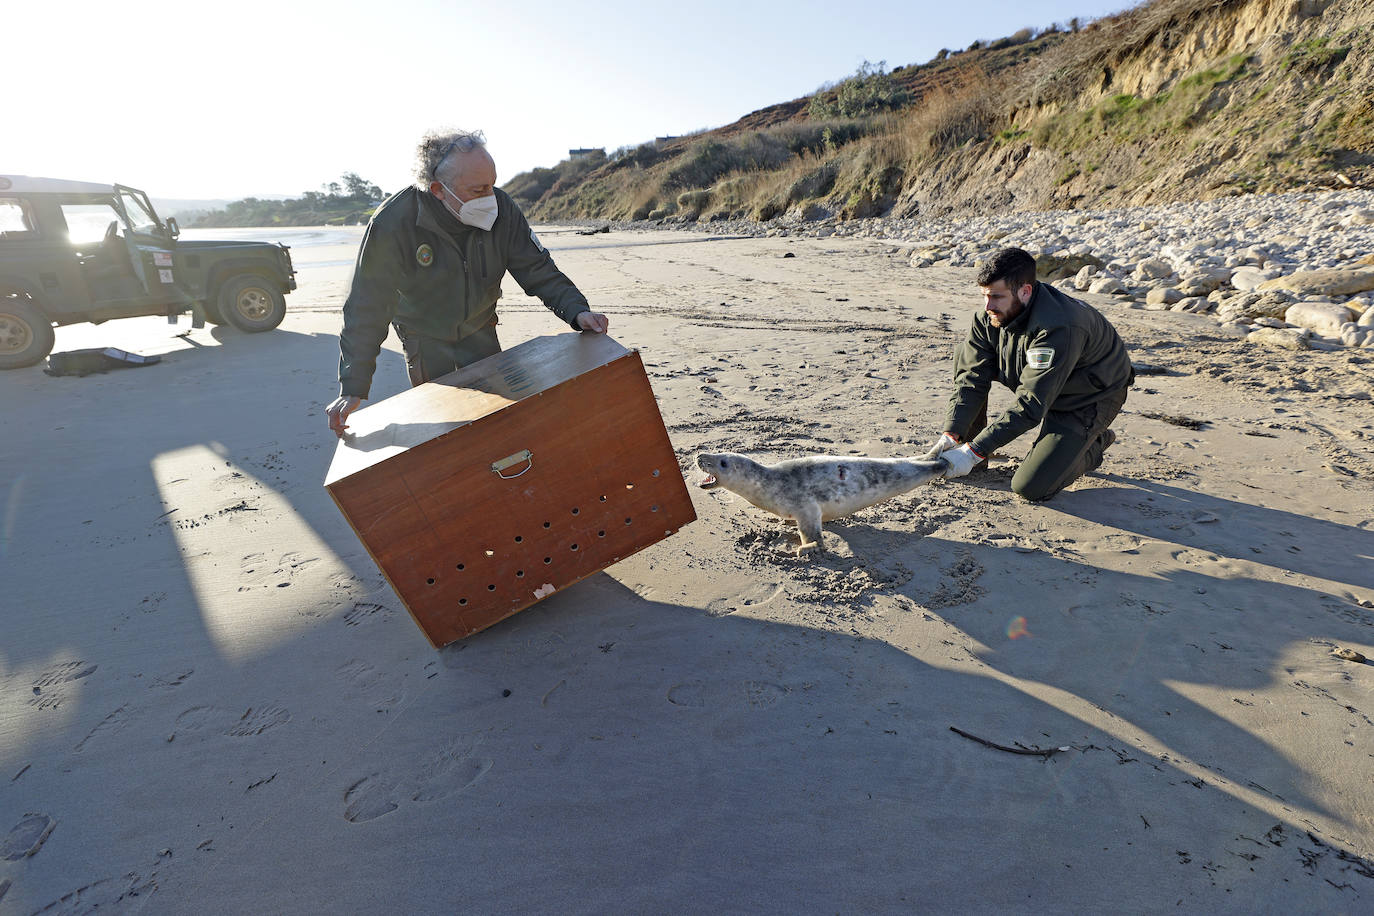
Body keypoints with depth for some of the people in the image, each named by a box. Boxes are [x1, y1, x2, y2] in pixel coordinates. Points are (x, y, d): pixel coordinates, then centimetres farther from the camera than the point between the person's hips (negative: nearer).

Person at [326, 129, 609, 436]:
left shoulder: (500, 207, -21)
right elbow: (367, 309, -24)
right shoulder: (391, 224, -29)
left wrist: (576, 310, -31)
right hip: (426, 339, -2)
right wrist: (353, 388, -26)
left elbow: (537, 269, -13)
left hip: (479, 329, 3)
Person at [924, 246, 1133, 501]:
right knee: (966, 359, -10)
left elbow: (1030, 405, -38)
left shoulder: (1059, 327, -36)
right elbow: (971, 378, -16)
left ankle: (1094, 443, 11)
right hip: (1040, 386, 7)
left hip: (1092, 396, -7)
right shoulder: (989, 316, -14)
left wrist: (973, 451, -42)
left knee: (1030, 488, -18)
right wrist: (951, 435, -29)